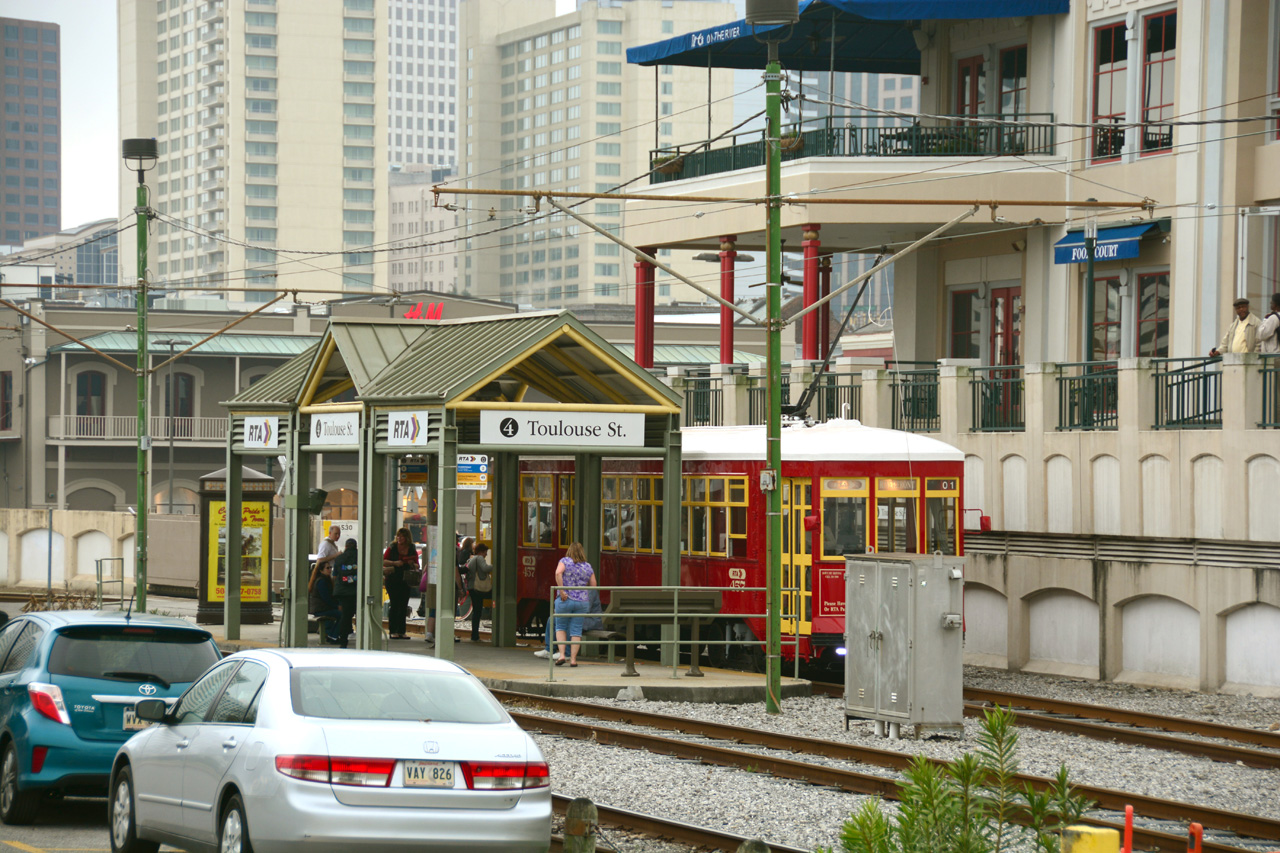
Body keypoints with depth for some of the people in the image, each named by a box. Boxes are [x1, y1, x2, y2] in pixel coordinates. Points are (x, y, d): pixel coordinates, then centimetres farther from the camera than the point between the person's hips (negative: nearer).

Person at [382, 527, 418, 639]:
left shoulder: (412, 550, 6)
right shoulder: (392, 548, 1)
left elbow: (417, 566, 9)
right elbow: (383, 561, -2)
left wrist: (412, 564, -13)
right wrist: (395, 563, -17)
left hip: (405, 580, 3)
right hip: (392, 580, -3)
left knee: (403, 606, 3)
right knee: (395, 605, -6)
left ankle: (401, 631, 9)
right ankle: (392, 631, -2)